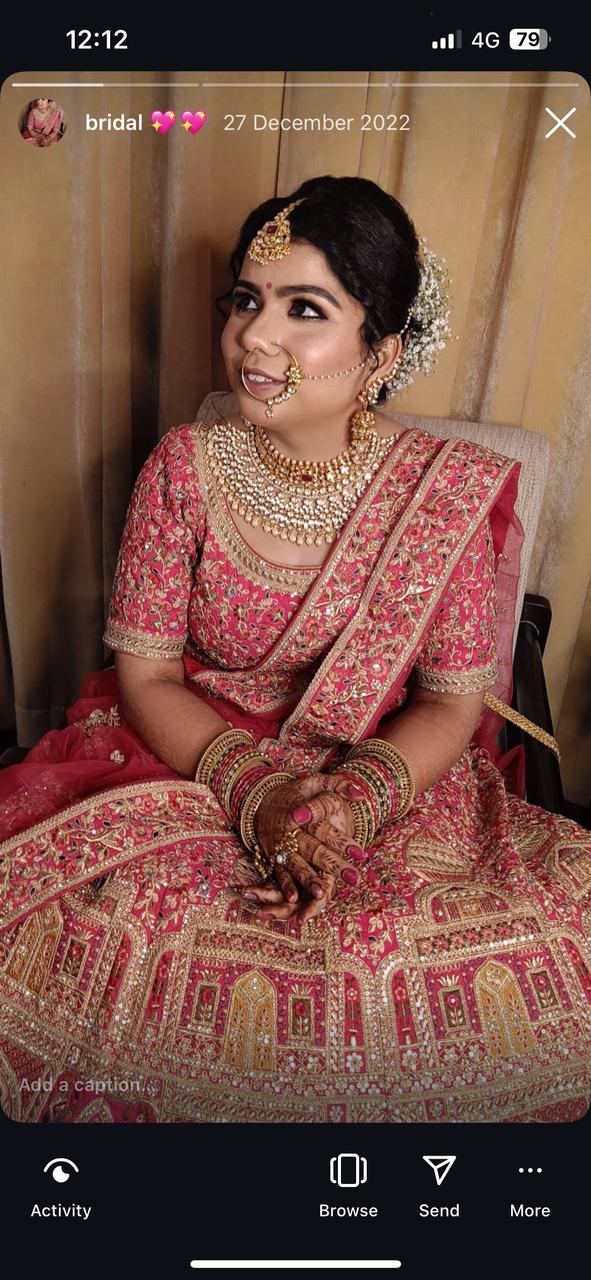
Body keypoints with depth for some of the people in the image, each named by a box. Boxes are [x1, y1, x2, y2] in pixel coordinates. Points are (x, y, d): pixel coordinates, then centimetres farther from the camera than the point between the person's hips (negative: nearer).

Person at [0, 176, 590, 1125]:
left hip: (390, 785, 0)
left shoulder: (449, 493, -8)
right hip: (185, 760, 1)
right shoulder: (184, 468, -5)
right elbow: (144, 673, -4)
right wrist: (253, 786, -20)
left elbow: (453, 705, -4)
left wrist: (354, 802, -23)